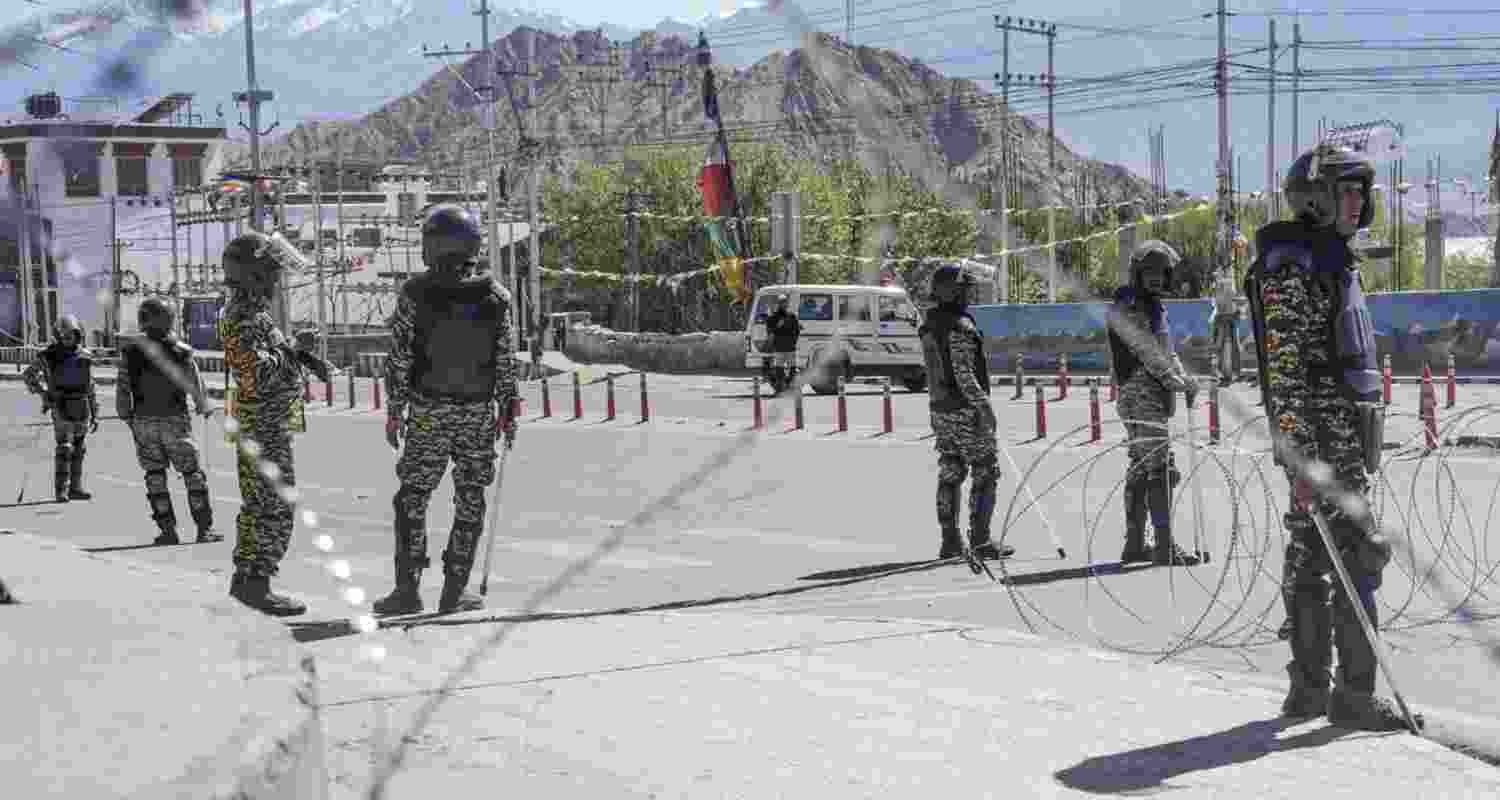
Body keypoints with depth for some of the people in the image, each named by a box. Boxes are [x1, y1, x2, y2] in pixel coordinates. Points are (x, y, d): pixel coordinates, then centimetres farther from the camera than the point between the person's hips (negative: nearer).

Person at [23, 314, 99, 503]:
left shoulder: (85, 356, 3)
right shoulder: (49, 356, -7)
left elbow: (91, 388, 9)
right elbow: (28, 375, 3)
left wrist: (95, 415, 7)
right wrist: (42, 392, -13)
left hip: (82, 409, 4)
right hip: (62, 408, -4)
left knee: (78, 450, 8)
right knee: (64, 449, -12)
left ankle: (75, 488, 16)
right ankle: (61, 491, -9)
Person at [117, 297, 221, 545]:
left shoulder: (131, 353, -5)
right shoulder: (181, 351, -10)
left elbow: (122, 389, -2)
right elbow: (195, 385, -4)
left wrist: (127, 418, 12)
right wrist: (204, 408, 16)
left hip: (144, 422, 1)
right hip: (175, 421, -1)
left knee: (155, 475, 11)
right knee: (192, 473, 7)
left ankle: (167, 529, 7)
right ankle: (204, 528, 5)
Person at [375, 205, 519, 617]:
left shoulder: (415, 294, -8)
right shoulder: (495, 296, -3)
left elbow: (399, 358, -6)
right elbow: (505, 360, 1)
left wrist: (394, 410, 2)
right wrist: (508, 410, 10)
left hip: (428, 411, -1)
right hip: (480, 412, 1)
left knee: (412, 499, 9)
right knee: (470, 500, 9)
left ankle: (408, 588, 8)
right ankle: (454, 590, 11)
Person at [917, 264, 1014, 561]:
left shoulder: (928, 325, 9)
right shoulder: (960, 326, -18)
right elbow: (964, 374, -22)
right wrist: (984, 406, -19)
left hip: (939, 409, 8)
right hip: (966, 410, -8)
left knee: (950, 475, 12)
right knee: (986, 474, 0)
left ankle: (950, 542, 13)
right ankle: (981, 542, -3)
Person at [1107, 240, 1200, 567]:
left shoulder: (1155, 307, 21)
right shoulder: (1126, 308, -8)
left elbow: (1166, 351, 20)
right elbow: (1145, 350, -17)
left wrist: (1184, 377, 3)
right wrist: (1175, 380, -22)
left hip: (1157, 396, 10)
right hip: (1140, 394, -10)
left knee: (1141, 470, 12)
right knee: (1161, 468, -15)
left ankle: (1134, 544, 18)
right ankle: (1165, 547, -17)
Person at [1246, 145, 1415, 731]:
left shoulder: (1333, 260, 20)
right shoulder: (1289, 264, -12)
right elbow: (1284, 370, -19)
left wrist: (1359, 450, 25)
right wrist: (1300, 458, -24)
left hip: (1346, 437, 10)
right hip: (1318, 439, -10)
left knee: (1311, 559, 10)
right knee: (1357, 556, -9)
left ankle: (1309, 688, 15)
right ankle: (1355, 692, -5)